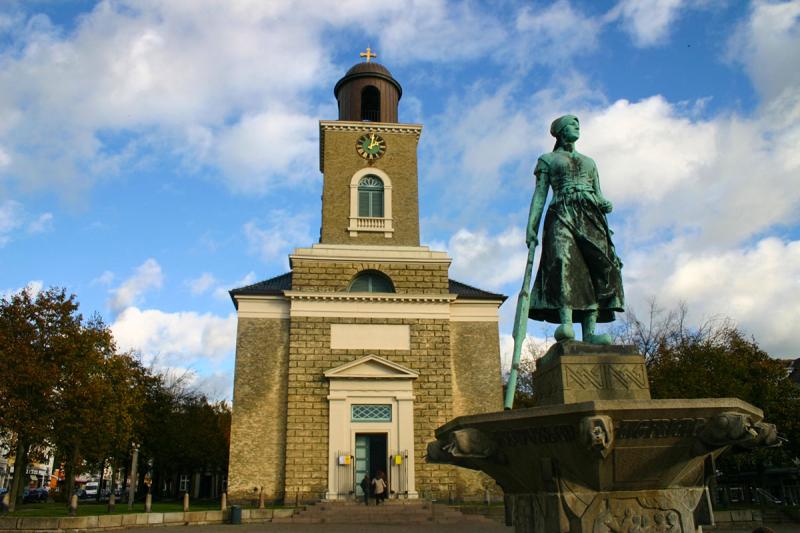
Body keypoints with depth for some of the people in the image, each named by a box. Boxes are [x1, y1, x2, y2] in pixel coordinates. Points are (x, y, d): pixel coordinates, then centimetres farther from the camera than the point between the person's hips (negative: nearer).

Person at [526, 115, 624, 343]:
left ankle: (589, 332, -22)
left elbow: (598, 196, 24)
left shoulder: (589, 162, 32)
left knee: (597, 268, -15)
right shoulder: (547, 160, 19)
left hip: (590, 217, 4)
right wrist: (531, 226, -3)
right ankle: (566, 324, -40)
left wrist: (606, 204, 0)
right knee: (563, 262, -28)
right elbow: (539, 195, 9)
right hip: (562, 215, -4)